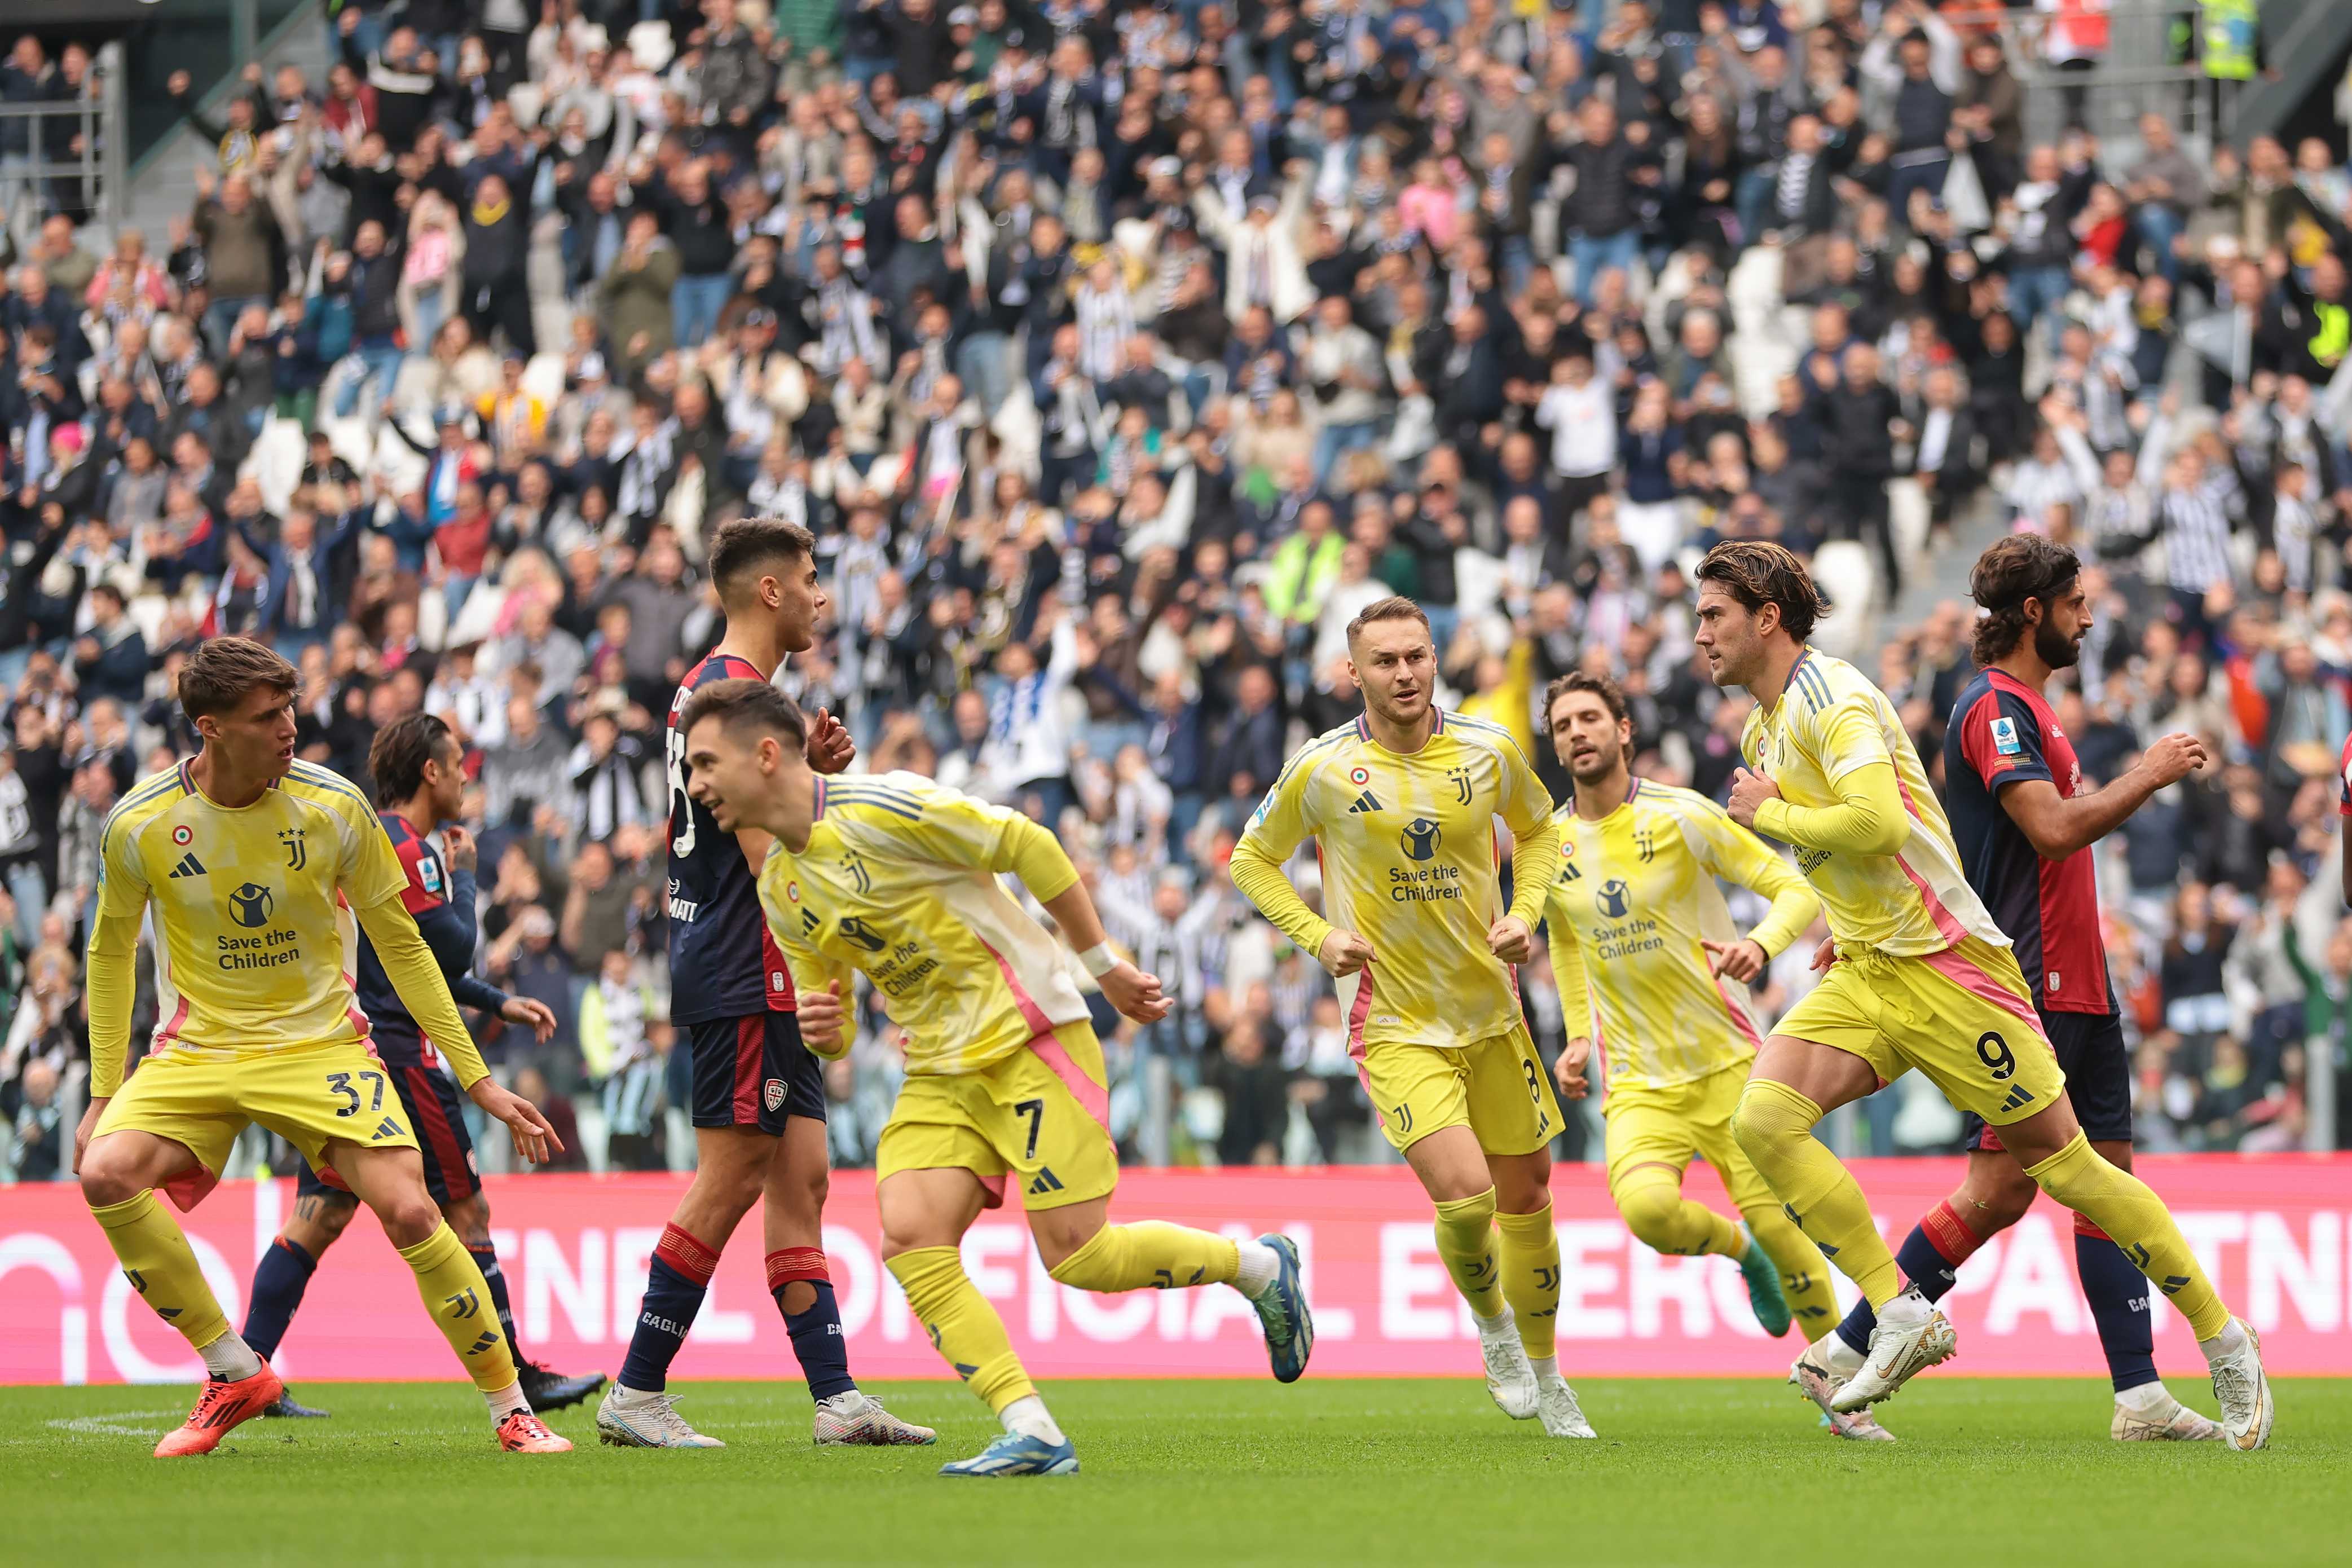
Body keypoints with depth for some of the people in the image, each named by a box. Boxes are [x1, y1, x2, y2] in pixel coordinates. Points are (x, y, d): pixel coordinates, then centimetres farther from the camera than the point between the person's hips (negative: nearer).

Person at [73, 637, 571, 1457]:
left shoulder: (334, 808, -9)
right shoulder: (140, 825, -9)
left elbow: (402, 947, 2)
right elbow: (111, 952, 9)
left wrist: (479, 1081, 2)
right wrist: (104, 1094, 5)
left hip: (321, 1045, -1)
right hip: (195, 1051, 1)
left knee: (408, 1209, -21)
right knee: (106, 1174, -27)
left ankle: (511, 1409, -3)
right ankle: (233, 1374, -10)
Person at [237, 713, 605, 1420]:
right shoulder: (404, 849, -13)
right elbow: (452, 951, -13)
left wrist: (499, 1004, 28)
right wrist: (462, 875, 2)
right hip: (395, 1050, -9)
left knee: (318, 1216, 4)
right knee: (465, 1211, 0)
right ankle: (515, 1375, 5)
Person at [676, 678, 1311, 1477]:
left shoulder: (880, 808, -16)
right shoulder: (781, 893, 8)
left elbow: (1030, 848, -10)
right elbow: (829, 1014, 18)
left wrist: (1106, 967, -4)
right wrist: (819, 1029, -8)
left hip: (1029, 1037, -7)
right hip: (940, 1073, 7)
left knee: (1074, 1253, -12)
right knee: (908, 1239, -15)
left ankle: (1260, 1266, 14)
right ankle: (1032, 1433, -14)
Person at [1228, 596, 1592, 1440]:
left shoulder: (1490, 752, -2)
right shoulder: (1321, 770, -9)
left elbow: (1538, 829, 18)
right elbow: (1253, 860, 6)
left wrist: (1523, 914, 1)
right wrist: (1319, 936, -8)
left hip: (1492, 1012, 3)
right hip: (1395, 1023, -3)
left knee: (1526, 1196, 9)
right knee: (1464, 1196, -20)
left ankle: (1545, 1374, 30)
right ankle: (1491, 1325, 11)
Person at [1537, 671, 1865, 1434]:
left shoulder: (1680, 817, -6)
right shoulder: (1549, 847, 6)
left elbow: (1796, 888, -4)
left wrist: (1762, 942, -24)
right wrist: (1578, 1038, 15)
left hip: (1727, 1060, -2)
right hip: (1638, 1080, 2)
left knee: (1773, 1220, -9)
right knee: (1646, 1206, -27)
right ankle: (1740, 1251, 8)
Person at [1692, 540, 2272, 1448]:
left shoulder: (1833, 700, -15)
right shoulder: (1764, 730, 15)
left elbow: (1877, 823, -30)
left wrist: (1770, 813, -16)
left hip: (1947, 964, -8)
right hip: (1866, 974, 8)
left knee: (2063, 1161, -4)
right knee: (1763, 1117, -15)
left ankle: (2224, 1341, 8)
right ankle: (1901, 1317, -11)